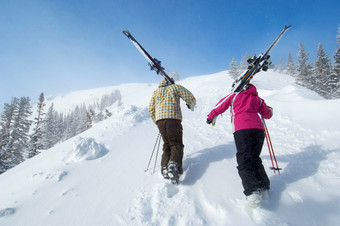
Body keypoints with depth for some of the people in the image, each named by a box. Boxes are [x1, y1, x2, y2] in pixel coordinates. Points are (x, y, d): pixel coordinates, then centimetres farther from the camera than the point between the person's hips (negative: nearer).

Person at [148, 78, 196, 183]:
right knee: (176, 144, -1)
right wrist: (191, 106, 30)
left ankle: (165, 168, -2)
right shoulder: (176, 87, 14)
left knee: (167, 145, 14)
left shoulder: (156, 92, 25)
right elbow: (190, 98, 8)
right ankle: (174, 165, -27)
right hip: (173, 119, -4)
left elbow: (151, 109, 18)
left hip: (160, 120, 4)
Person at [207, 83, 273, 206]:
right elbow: (268, 114, 28)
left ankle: (252, 191, -24)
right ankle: (264, 187, 7)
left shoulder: (234, 95, 17)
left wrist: (211, 117, 36)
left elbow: (220, 107, 20)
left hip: (241, 130, -4)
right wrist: (269, 108, 51)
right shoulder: (258, 99, 24)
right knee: (254, 158, 17)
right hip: (258, 129, 4)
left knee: (244, 160, -6)